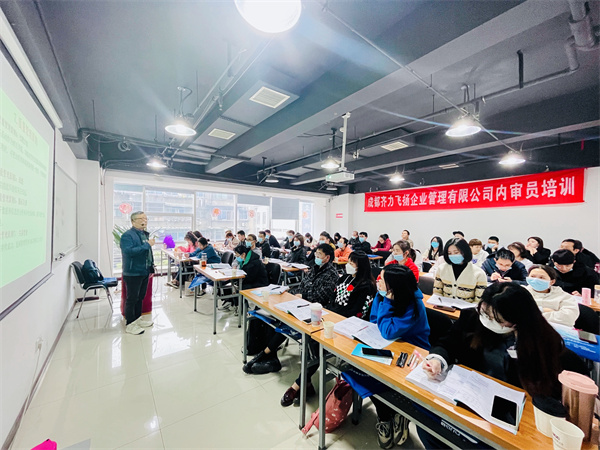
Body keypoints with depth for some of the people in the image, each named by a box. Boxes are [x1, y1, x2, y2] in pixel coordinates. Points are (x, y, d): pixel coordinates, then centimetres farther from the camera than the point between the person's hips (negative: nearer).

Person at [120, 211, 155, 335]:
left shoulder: (145, 234, 11)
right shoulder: (127, 235, -15)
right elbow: (129, 251, -30)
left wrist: (151, 267, 20)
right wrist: (147, 244, -27)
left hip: (144, 272, 8)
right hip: (133, 273, -8)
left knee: (140, 297, 19)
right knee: (132, 299, 3)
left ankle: (138, 319, 34)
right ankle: (130, 325, 17)